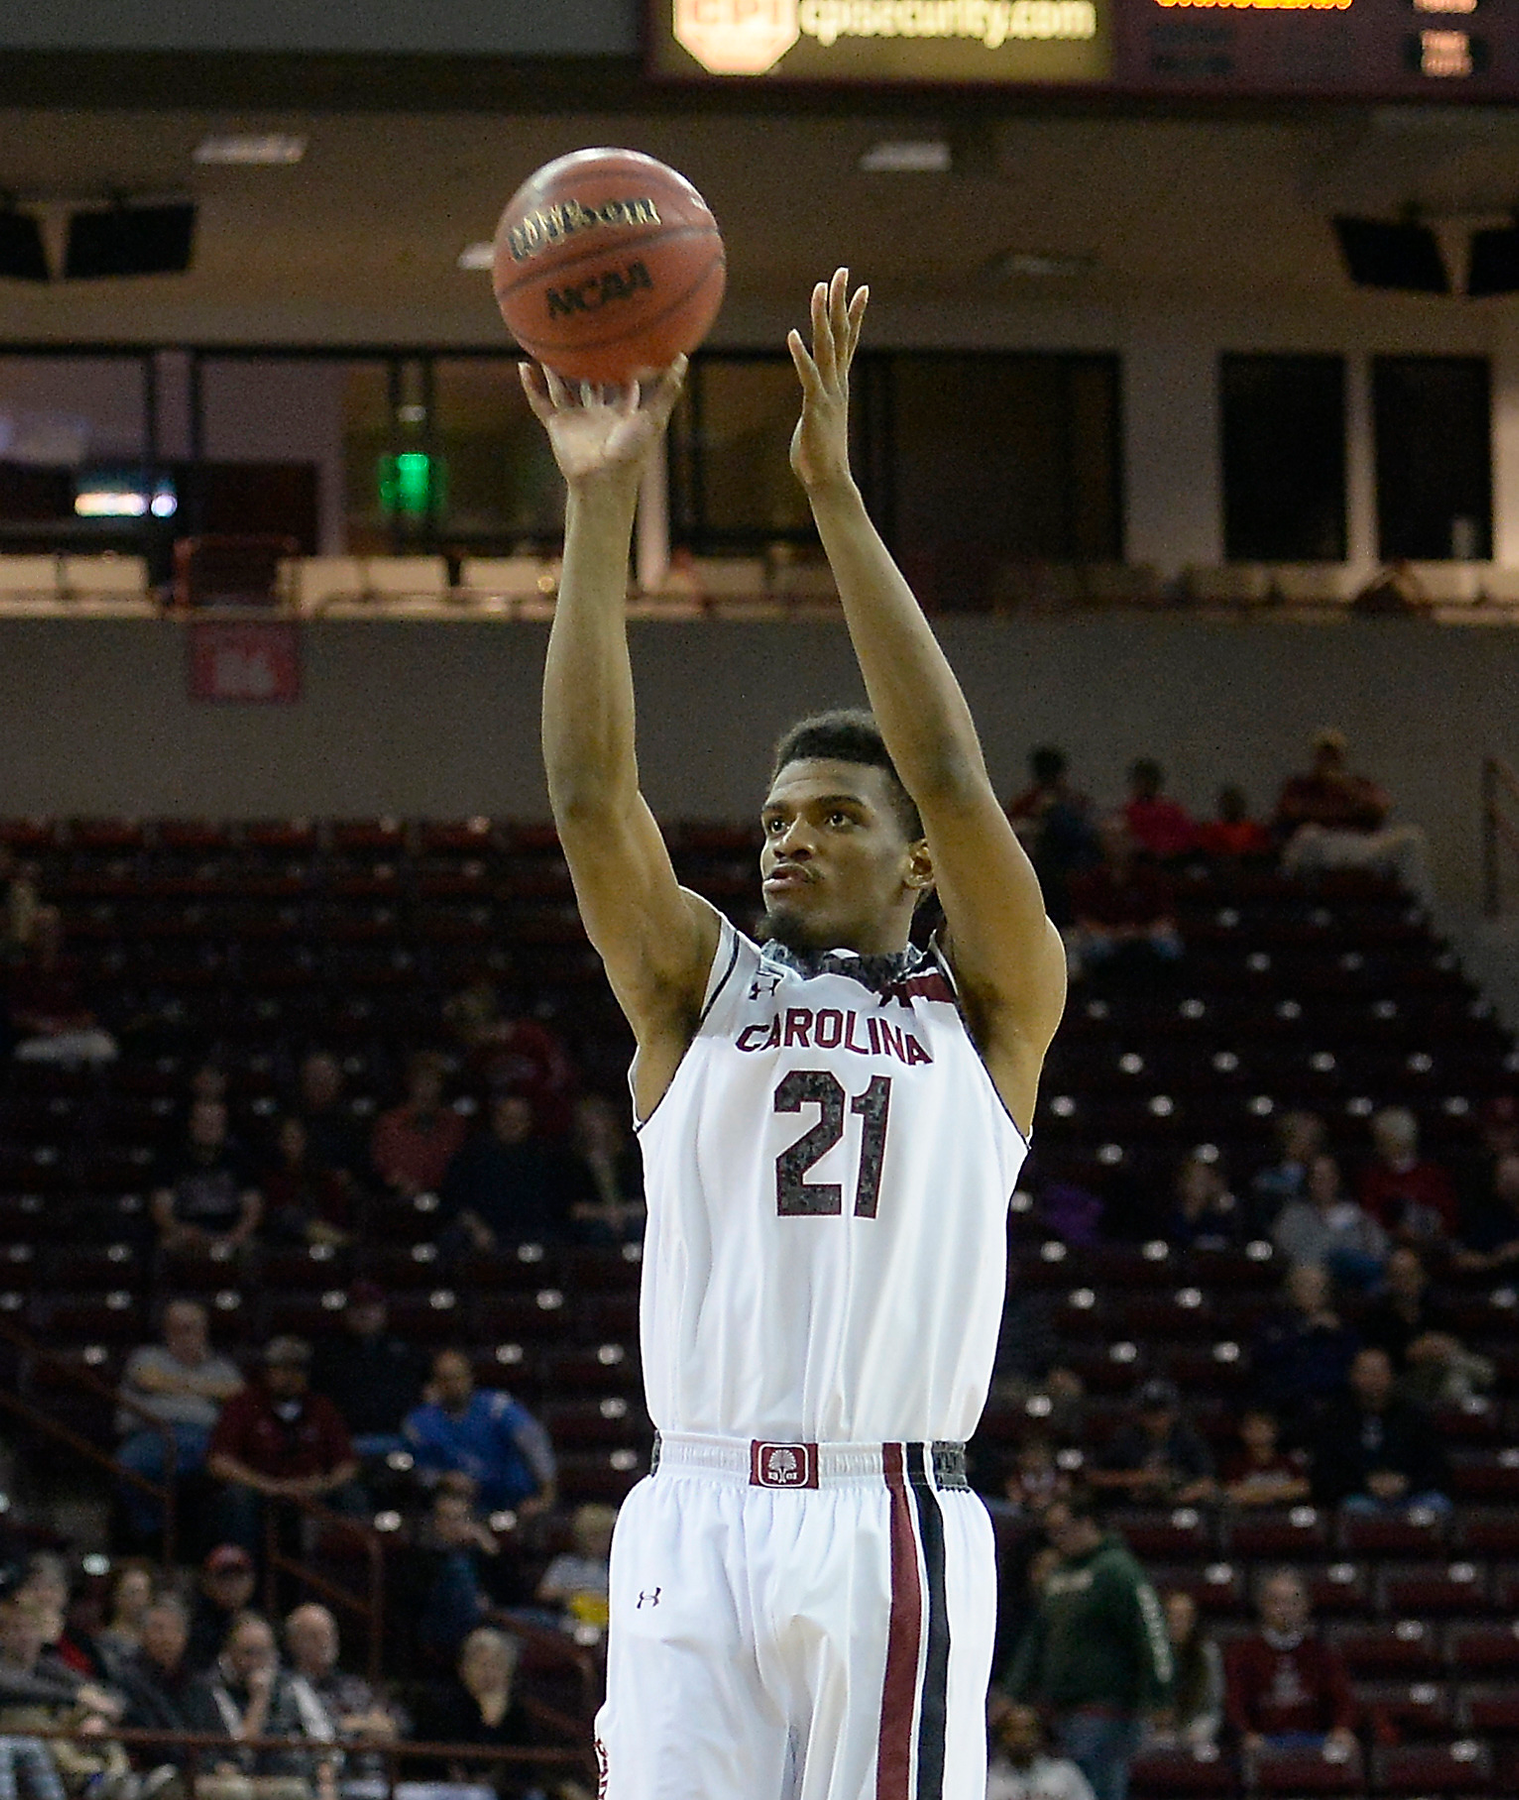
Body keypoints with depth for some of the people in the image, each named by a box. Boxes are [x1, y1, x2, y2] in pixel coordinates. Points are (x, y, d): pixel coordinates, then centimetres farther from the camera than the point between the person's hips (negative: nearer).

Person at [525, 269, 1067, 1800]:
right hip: (697, 1518, 2)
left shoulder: (987, 1012, 10)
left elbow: (951, 775, -3)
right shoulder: (699, 990, 16)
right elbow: (589, 792, 2)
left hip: (892, 1528, -2)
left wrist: (835, 492, -8)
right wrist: (599, 504, -7)